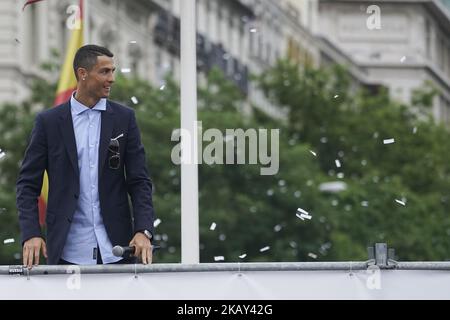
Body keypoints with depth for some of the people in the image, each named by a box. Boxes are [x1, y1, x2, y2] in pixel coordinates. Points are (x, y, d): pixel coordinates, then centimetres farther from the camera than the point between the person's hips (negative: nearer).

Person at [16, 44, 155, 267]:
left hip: (116, 249, 1)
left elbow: (139, 181, 5)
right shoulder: (49, 121, 3)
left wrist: (143, 231, -9)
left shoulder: (124, 118, 7)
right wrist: (31, 234, -11)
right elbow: (28, 184, 3)